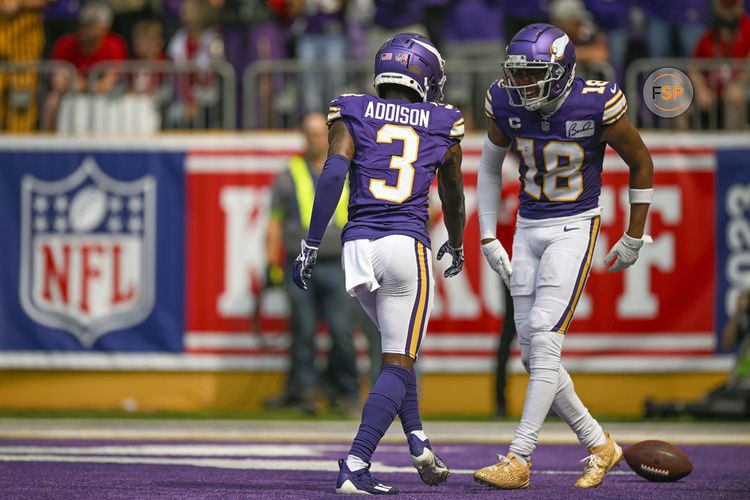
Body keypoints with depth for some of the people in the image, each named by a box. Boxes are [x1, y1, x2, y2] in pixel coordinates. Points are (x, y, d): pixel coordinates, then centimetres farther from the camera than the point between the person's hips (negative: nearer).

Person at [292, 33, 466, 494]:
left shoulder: (352, 113, 10)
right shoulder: (442, 124, 12)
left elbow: (334, 174, -6)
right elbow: (452, 196, 25)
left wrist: (311, 245, -5)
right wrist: (456, 247, 43)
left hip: (358, 245, 3)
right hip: (407, 244, -3)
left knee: (399, 347, 25)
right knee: (397, 363, -1)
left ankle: (419, 441, 14)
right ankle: (355, 467, -15)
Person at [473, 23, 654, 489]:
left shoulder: (597, 106, -18)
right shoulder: (506, 106, -5)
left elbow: (642, 163, -2)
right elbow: (489, 168, 13)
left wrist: (634, 239, 1)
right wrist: (489, 240, 8)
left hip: (575, 229, -5)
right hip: (529, 230, 5)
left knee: (543, 340, -17)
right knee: (535, 356, 2)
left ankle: (519, 460, -17)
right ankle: (600, 446, 18)